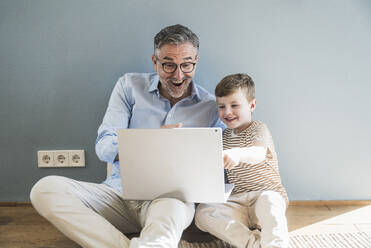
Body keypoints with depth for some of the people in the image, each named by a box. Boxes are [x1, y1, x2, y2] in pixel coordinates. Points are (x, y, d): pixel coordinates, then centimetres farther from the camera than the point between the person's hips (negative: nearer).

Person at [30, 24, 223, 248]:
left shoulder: (212, 107, 6)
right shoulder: (130, 86, 7)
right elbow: (104, 148, -1)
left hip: (171, 197, -3)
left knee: (171, 207, -42)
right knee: (45, 189, -24)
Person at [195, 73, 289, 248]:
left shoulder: (259, 129, -5)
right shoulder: (224, 136, 15)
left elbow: (259, 153, -29)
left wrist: (237, 154, -51)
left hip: (266, 193, -5)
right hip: (235, 200, 5)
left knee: (268, 200, -40)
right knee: (202, 212, -22)